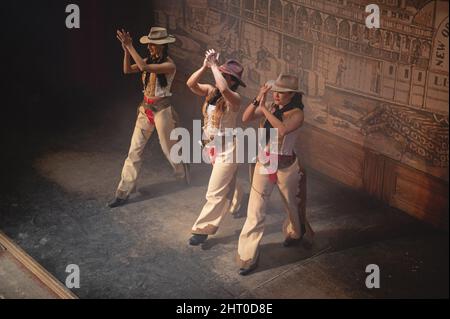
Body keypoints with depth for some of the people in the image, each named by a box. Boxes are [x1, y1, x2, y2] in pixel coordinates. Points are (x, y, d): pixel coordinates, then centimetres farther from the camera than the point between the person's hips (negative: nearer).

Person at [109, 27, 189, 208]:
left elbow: (144, 67, -31)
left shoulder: (169, 65, -18)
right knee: (134, 151, 3)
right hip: (146, 110, 6)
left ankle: (185, 178, 37)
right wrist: (126, 50, -15)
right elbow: (127, 70, -3)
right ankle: (123, 193, 6)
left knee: (169, 149, 9)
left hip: (162, 110, -6)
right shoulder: (150, 60, 4)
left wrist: (130, 46, -27)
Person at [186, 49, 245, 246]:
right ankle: (236, 204, 56)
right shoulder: (211, 92, -3)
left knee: (215, 192, -5)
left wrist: (214, 65, -34)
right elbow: (191, 84, -15)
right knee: (228, 183, 31)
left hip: (227, 150, -8)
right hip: (212, 147, 8)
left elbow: (224, 89, -44)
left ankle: (203, 229, 3)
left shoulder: (234, 98, -22)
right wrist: (205, 66, -25)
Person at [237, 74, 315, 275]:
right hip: (264, 163, 3)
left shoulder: (297, 114, -15)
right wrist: (257, 100, -21)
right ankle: (248, 257, 6)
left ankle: (296, 234, 52)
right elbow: (246, 119, -8)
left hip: (286, 167, -3)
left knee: (292, 206, 21)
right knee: (255, 211, -1)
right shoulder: (270, 107, -1)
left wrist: (264, 108, -30)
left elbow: (282, 129, -34)